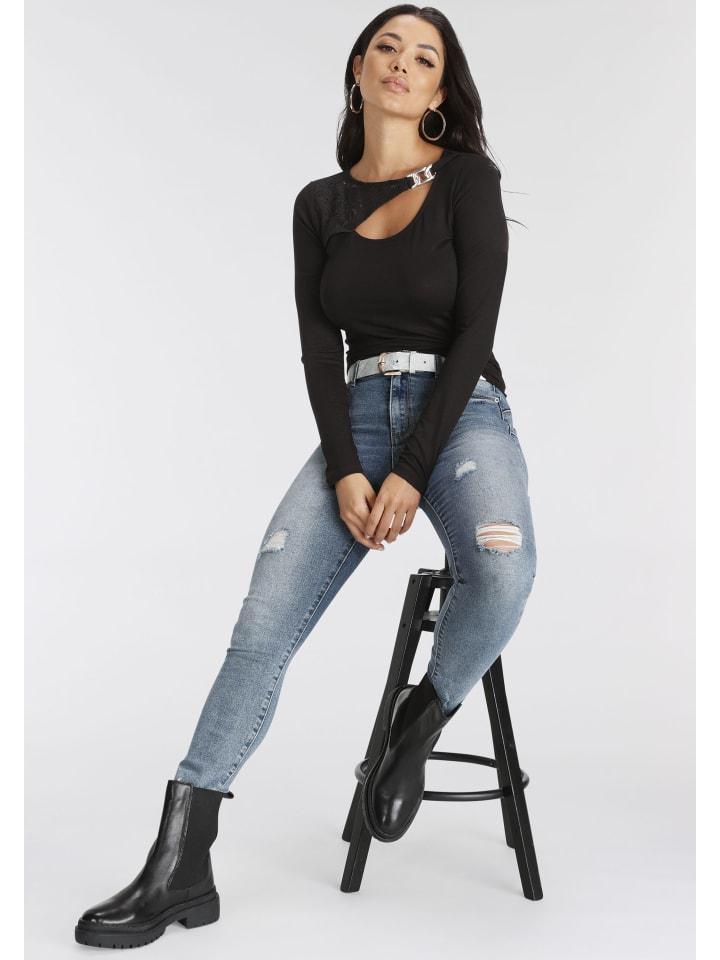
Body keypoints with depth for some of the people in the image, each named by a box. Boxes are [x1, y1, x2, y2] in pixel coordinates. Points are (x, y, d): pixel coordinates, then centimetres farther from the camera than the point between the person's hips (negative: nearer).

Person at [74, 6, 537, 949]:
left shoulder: (468, 178, 1)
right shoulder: (319, 204, 11)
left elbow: (475, 328, -7)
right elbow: (319, 345, 3)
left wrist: (413, 472, -16)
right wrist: (345, 470, -13)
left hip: (462, 410, -2)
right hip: (357, 418, 3)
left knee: (502, 575, -34)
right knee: (267, 613, -16)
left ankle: (416, 723, -3)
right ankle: (180, 867, -15)